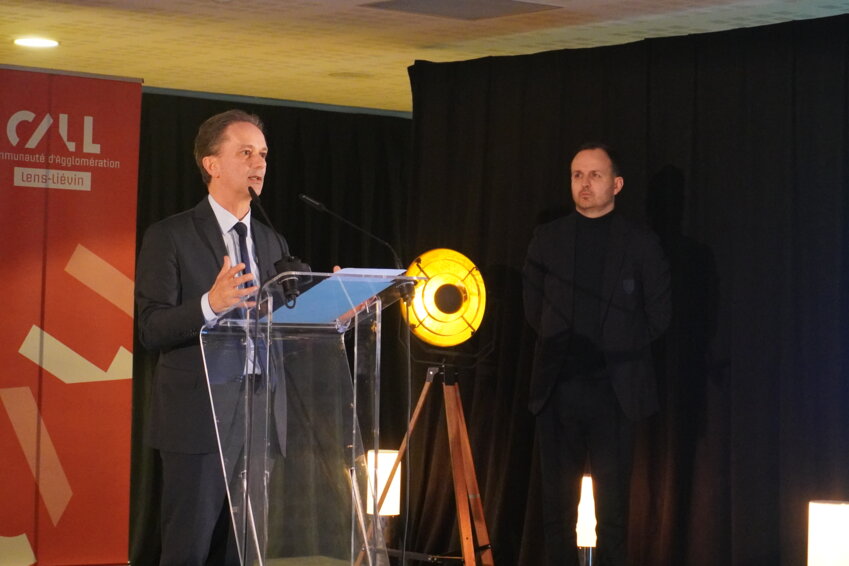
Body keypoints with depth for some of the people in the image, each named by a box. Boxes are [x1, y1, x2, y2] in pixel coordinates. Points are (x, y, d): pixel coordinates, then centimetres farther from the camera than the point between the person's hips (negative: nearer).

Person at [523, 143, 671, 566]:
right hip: (557, 388, 2)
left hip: (614, 390, -2)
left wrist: (618, 348, 7)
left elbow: (658, 316, 6)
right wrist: (564, 347, 11)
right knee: (557, 501, 4)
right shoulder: (546, 239, 8)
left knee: (613, 502, -1)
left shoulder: (641, 243, 1)